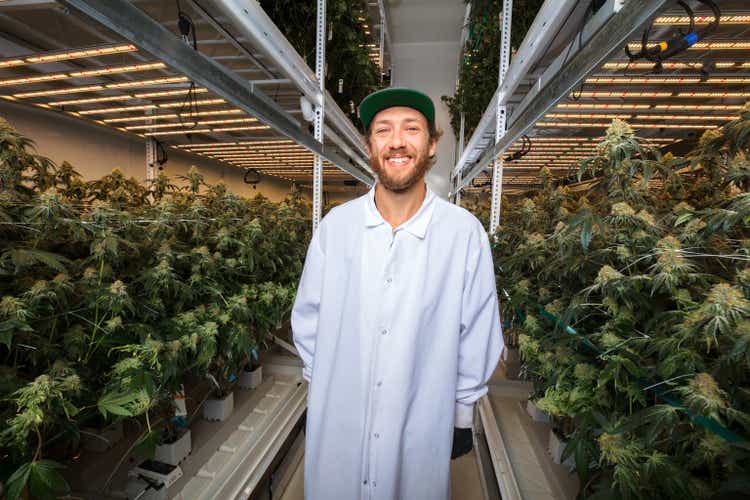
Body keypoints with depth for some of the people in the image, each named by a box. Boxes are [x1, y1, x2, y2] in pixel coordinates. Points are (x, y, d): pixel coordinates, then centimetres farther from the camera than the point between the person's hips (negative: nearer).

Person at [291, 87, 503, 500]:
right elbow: (308, 318, 0)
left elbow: (477, 333, -5)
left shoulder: (464, 232, -15)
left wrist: (462, 413, 3)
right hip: (336, 422, 2)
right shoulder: (335, 225, -10)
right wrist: (318, 391, 4)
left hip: (422, 424, -1)